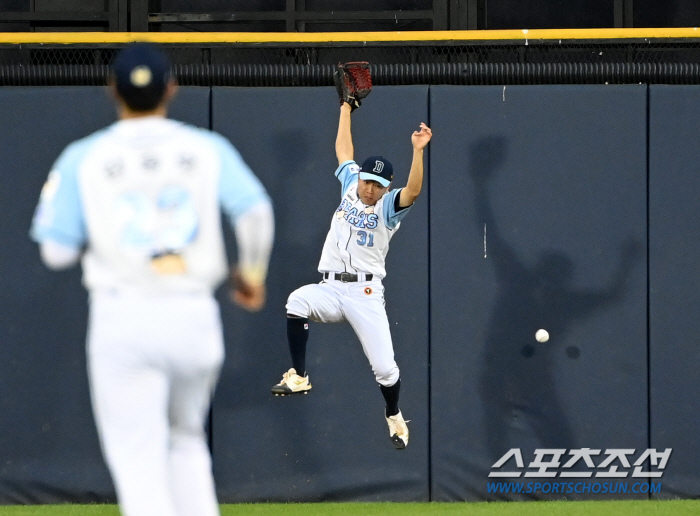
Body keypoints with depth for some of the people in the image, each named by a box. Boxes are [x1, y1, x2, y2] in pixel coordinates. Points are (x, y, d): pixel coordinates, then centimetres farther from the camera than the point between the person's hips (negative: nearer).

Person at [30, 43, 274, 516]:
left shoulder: (83, 159, 1)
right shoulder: (208, 149, 3)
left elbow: (57, 251, 0)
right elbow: (256, 212, -10)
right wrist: (252, 274, 8)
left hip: (122, 318, -2)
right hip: (196, 317, 2)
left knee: (138, 460, -1)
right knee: (186, 441, 23)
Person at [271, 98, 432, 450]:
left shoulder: (389, 206, -1)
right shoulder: (350, 186, 12)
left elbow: (413, 191, -22)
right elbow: (343, 151, 23)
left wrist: (418, 151, -34)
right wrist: (346, 109, 23)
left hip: (365, 293, -3)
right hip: (330, 289, 3)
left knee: (384, 368, -8)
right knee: (298, 300, -32)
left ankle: (394, 417, 23)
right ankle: (299, 377, -25)